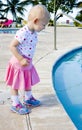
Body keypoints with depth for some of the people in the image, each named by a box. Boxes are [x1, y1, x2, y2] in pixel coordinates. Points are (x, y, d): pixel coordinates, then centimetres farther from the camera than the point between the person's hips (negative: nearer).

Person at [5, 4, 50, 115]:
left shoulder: (34, 33, -1)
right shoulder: (22, 33, -28)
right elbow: (12, 46, -25)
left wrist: (27, 60, 11)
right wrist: (21, 60, -25)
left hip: (27, 63, 9)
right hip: (18, 64, -9)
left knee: (29, 82, 23)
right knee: (16, 85, 8)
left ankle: (28, 98, 44)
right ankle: (15, 104, 21)